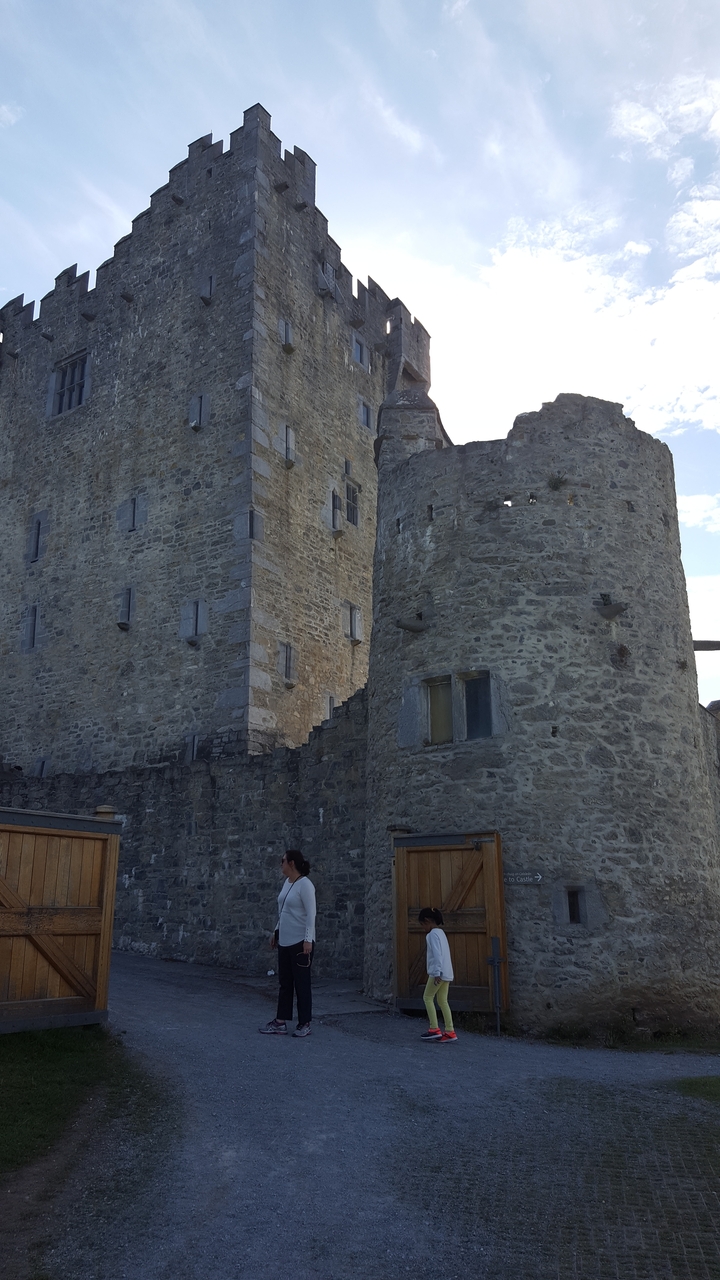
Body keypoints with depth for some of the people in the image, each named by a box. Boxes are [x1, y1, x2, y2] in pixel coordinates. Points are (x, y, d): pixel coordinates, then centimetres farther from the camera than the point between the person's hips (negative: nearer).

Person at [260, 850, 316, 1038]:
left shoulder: (305, 884, -16)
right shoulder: (287, 882, 10)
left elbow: (311, 914, -19)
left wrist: (308, 940, -23)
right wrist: (276, 932, 20)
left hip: (300, 942, -9)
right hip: (284, 941, 9)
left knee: (301, 983, 3)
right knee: (285, 982, 12)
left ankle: (304, 1024, 13)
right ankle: (280, 1023, 19)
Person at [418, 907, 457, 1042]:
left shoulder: (433, 934, -11)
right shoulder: (441, 932, 18)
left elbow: (437, 954, -20)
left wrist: (436, 973, -23)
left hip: (438, 972, -9)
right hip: (446, 973, 9)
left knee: (428, 997, 0)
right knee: (442, 1001, 8)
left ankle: (434, 1029, -1)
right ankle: (449, 1031, 4)